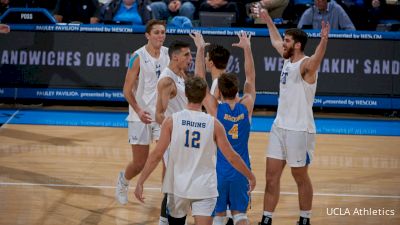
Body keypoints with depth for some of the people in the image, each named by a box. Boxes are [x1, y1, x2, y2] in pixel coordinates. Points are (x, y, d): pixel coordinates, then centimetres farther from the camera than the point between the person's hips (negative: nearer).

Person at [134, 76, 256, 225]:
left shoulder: (172, 121, -6)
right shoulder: (214, 124, -5)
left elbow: (157, 155, -8)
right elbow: (232, 157, 0)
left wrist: (140, 182, -3)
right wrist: (250, 176, 15)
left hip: (178, 186, 1)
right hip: (204, 189, -1)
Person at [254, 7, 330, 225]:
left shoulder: (306, 65, -15)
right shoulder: (288, 59, 9)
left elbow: (316, 59, -40)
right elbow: (275, 41, 30)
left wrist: (324, 40, -58)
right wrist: (268, 21, 40)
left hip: (299, 131, -8)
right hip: (279, 127, 8)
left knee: (301, 178, 5)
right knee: (271, 176, 6)